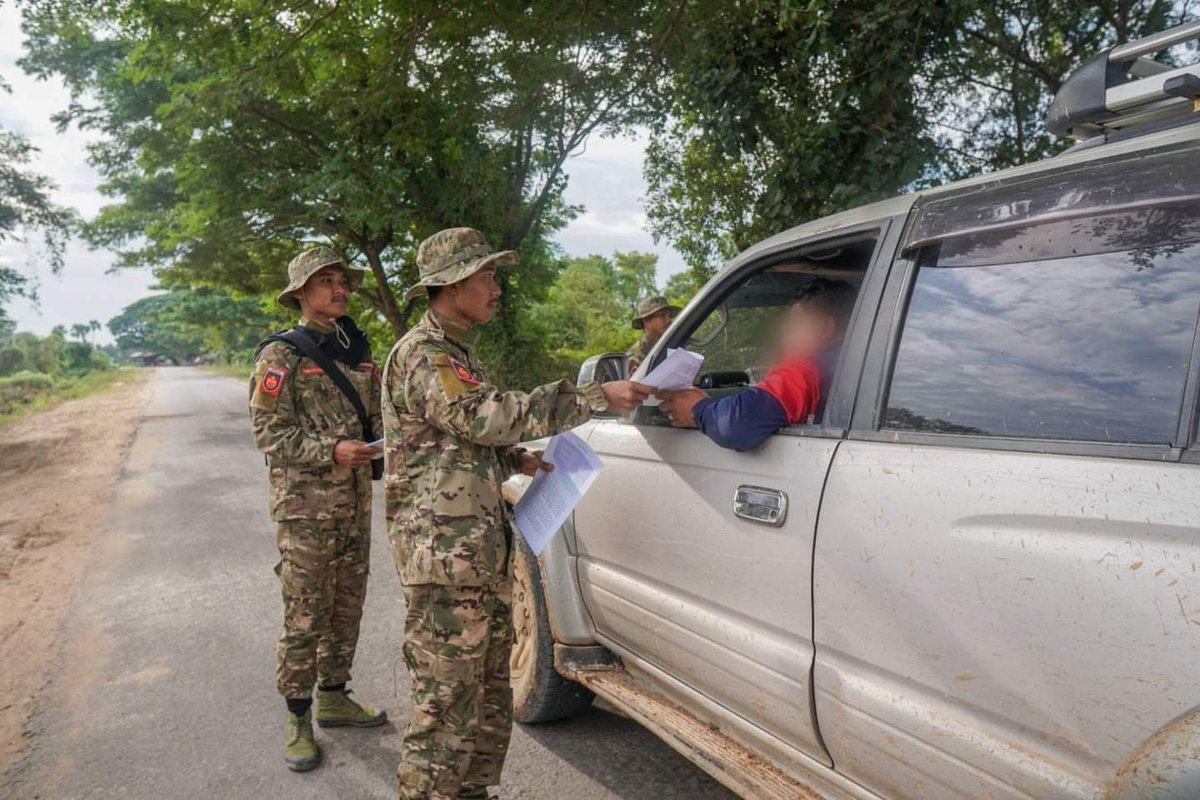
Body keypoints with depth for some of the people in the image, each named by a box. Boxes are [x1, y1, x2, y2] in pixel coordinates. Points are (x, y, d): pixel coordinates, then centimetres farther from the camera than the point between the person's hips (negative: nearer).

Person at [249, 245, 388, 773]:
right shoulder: (281, 356, -7)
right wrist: (332, 451, -23)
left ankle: (334, 696, 30)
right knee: (305, 616, -2)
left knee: (347, 605, 14)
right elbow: (269, 433, -11)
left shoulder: (359, 352, 12)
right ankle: (297, 720, 12)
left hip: (356, 501, 6)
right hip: (306, 505, -6)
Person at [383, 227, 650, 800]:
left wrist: (516, 461, 10)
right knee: (446, 708, -2)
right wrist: (598, 396, -26)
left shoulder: (458, 353, 20)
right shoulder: (421, 354, -12)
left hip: (483, 553, 10)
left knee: (490, 697, 18)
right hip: (444, 554, -10)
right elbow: (487, 416, -25)